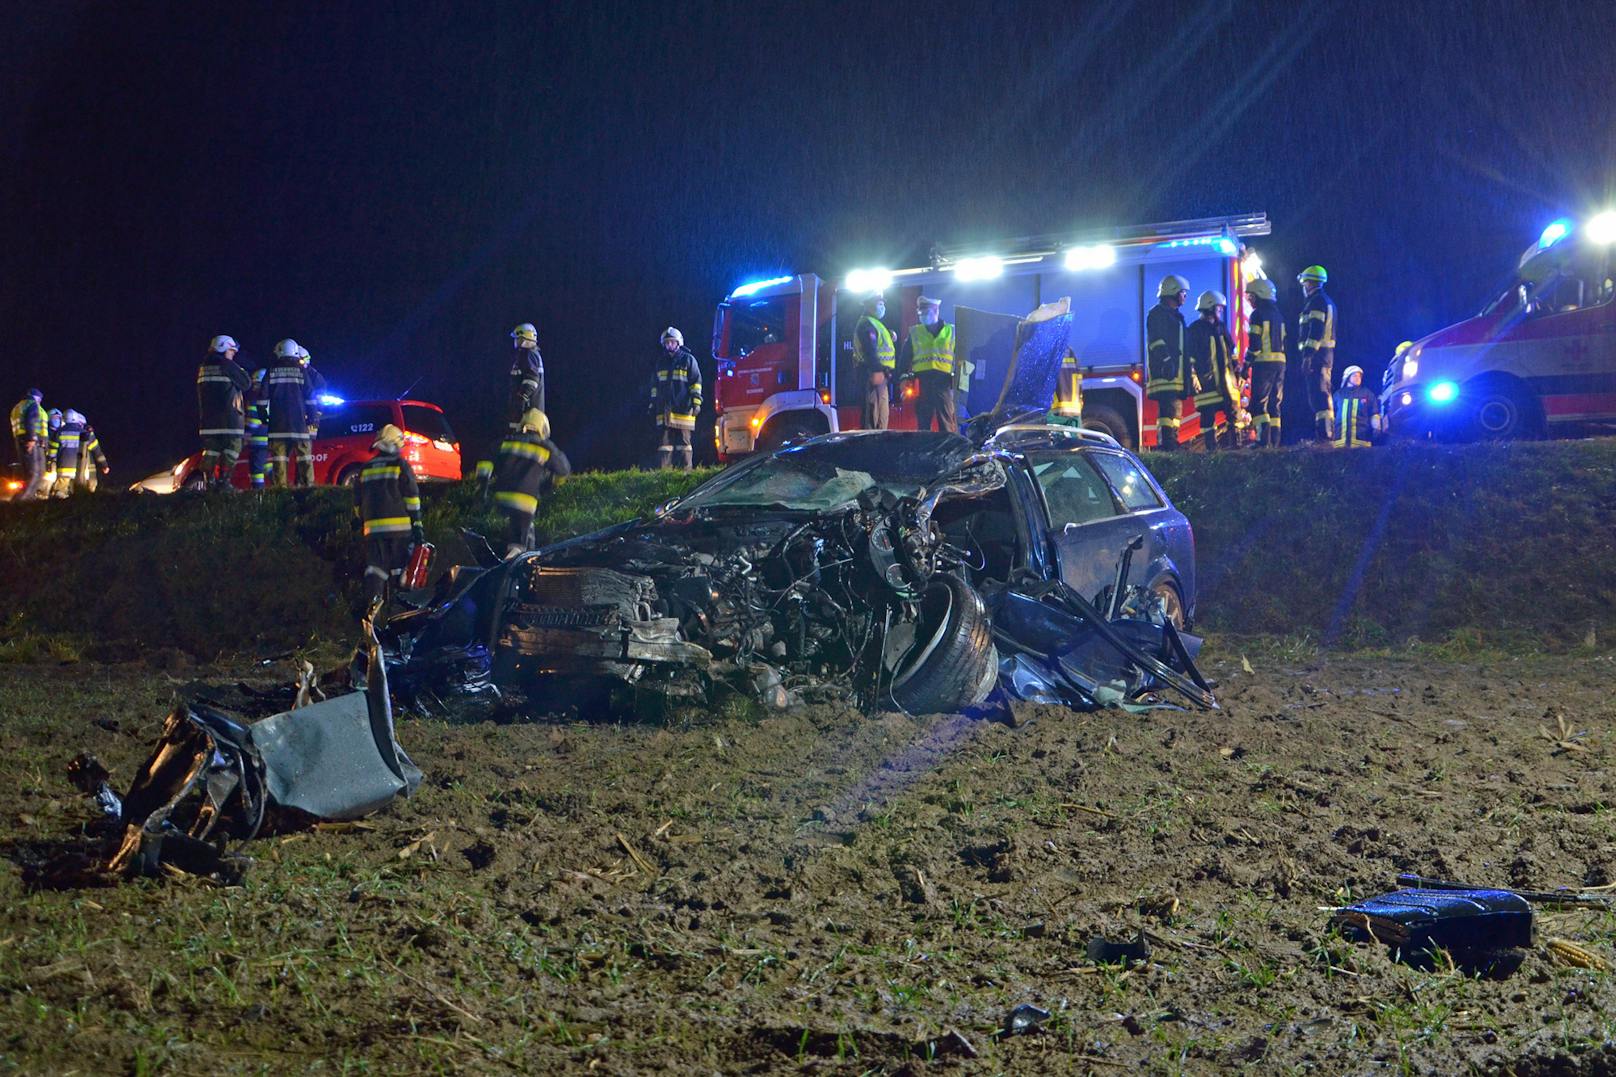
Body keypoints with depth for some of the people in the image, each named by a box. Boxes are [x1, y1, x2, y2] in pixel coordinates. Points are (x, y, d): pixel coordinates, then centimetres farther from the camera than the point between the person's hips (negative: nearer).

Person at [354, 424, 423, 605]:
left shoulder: (366, 469, 14)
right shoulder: (400, 465, 0)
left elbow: (357, 502, 17)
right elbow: (412, 496, -4)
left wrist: (363, 522, 25)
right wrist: (417, 524, -2)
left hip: (373, 527, 3)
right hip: (399, 525, -3)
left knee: (374, 569, 1)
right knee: (400, 568, 2)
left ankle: (371, 602, -12)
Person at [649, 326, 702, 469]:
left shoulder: (688, 360, 3)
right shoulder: (661, 361, 17)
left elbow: (696, 382, -1)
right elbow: (655, 385, 23)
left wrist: (696, 402, -10)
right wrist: (653, 405, 19)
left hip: (683, 408, -4)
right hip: (664, 409, 4)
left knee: (684, 441, 0)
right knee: (665, 441, 0)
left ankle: (686, 471, 2)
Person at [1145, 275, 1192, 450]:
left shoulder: (1176, 316, 27)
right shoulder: (1158, 314, -3)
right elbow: (1156, 340, -16)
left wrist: (1191, 374, 26)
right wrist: (1166, 360, -26)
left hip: (1176, 373, 10)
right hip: (1164, 373, -10)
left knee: (1175, 409, 7)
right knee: (1169, 408, -18)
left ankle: (1170, 445, 8)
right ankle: (1167, 444, -24)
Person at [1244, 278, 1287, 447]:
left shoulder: (1257, 314, -7)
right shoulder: (1278, 315, 17)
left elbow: (1254, 343, -13)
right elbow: (1284, 341, 18)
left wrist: (1246, 364, -8)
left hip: (1263, 363, -7)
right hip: (1280, 362, 7)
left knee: (1259, 402, -7)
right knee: (1275, 403, 11)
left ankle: (1264, 439, -18)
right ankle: (1275, 441, 9)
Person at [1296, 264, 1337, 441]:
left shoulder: (1316, 301, -10)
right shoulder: (1327, 301, 22)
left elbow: (1316, 330, -20)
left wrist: (1308, 355, -24)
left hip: (1316, 353, -10)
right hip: (1327, 353, 10)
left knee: (1317, 395, -14)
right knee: (1323, 394, 14)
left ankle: (1323, 434, -20)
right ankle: (1329, 433, 17)